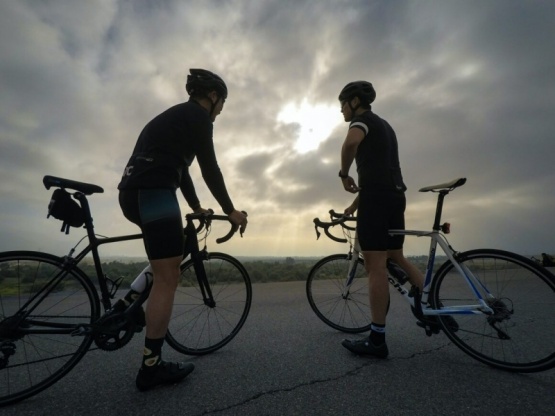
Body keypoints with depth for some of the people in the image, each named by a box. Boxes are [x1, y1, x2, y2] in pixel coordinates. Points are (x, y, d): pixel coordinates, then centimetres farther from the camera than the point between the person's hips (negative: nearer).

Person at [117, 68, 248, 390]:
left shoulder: (176, 116, 28)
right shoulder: (197, 116, 0)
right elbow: (210, 168, -7)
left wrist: (197, 207, 32)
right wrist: (230, 210, 1)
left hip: (133, 191, 10)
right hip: (153, 192, -10)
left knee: (175, 252, 26)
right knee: (168, 278, -5)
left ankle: (131, 300, 23)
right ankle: (152, 367, 5)